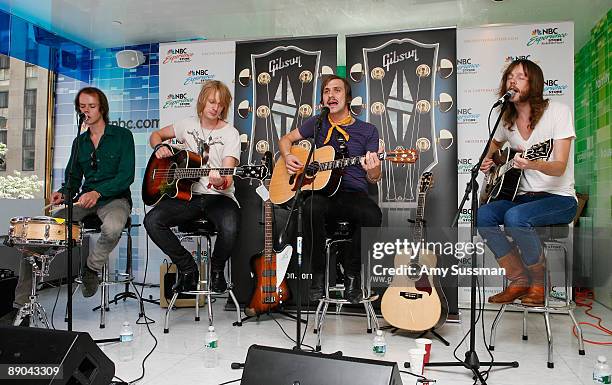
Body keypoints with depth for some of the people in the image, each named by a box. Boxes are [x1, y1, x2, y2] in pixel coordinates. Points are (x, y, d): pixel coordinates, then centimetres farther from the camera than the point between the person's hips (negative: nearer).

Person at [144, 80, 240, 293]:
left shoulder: (230, 133, -2)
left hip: (219, 196, -3)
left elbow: (228, 179, -12)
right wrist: (159, 147, 3)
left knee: (230, 228, -35)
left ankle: (217, 270, 0)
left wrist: (221, 183, -37)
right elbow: (155, 135, 26)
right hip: (188, 194, 4)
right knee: (152, 220, -22)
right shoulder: (188, 124, 10)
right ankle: (187, 267, -1)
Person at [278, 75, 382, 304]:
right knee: (312, 207, -36)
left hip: (355, 194, 0)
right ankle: (318, 273, -16)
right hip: (321, 192, 1)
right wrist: (288, 157, 2)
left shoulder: (368, 130, 10)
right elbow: (286, 139, 25)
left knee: (373, 215, -34)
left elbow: (374, 179, 7)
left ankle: (352, 273, -10)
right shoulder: (317, 123, 15)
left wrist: (373, 169, -18)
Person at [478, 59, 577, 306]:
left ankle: (539, 284, -10)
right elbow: (496, 143, 33)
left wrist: (534, 164, -36)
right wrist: (487, 159, 11)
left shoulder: (558, 111, -7)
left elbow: (560, 167, -15)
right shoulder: (507, 119, 9)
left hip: (559, 198, -5)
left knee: (515, 217, -35)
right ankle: (519, 281, -9)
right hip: (521, 196, 5)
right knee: (483, 215, -24)